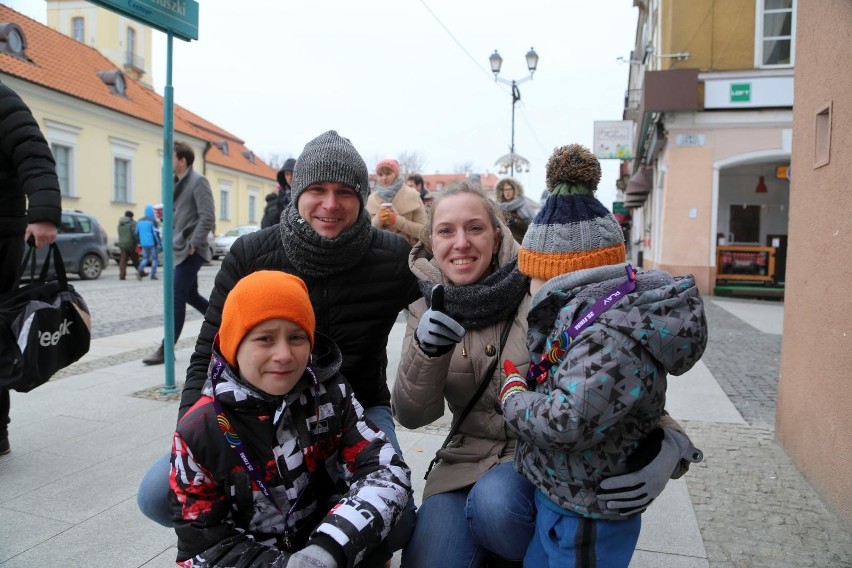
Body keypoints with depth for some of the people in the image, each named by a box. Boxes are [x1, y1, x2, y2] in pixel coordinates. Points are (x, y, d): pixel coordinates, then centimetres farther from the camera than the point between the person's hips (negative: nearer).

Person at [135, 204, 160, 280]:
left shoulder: (140, 221, 10)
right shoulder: (153, 221, -11)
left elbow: (137, 233, 14)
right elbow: (156, 233, -15)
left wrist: (140, 242, 22)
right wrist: (159, 243, -9)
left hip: (144, 243, 6)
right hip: (152, 243, -6)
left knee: (145, 258, 14)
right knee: (154, 258, 5)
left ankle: (140, 270, -10)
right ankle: (153, 275, 2)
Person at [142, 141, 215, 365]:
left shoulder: (198, 181, -11)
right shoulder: (179, 182, 15)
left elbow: (207, 217, -18)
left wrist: (193, 244, -19)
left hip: (190, 250, -9)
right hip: (180, 249, 9)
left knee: (176, 298, -7)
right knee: (190, 295, 15)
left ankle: (166, 350, -2)